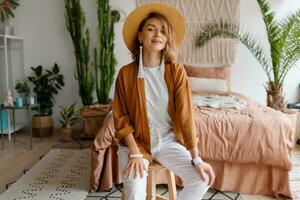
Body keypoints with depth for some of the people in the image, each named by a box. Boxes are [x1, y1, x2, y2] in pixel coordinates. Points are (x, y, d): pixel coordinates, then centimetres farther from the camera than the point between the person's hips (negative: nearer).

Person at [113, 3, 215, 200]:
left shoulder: (177, 71, -8)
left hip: (168, 140, 2)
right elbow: (121, 117, -5)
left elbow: (185, 114, -11)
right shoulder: (126, 73, -9)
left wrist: (196, 159, -14)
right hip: (136, 141, -1)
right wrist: (134, 153, -16)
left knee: (201, 180, -14)